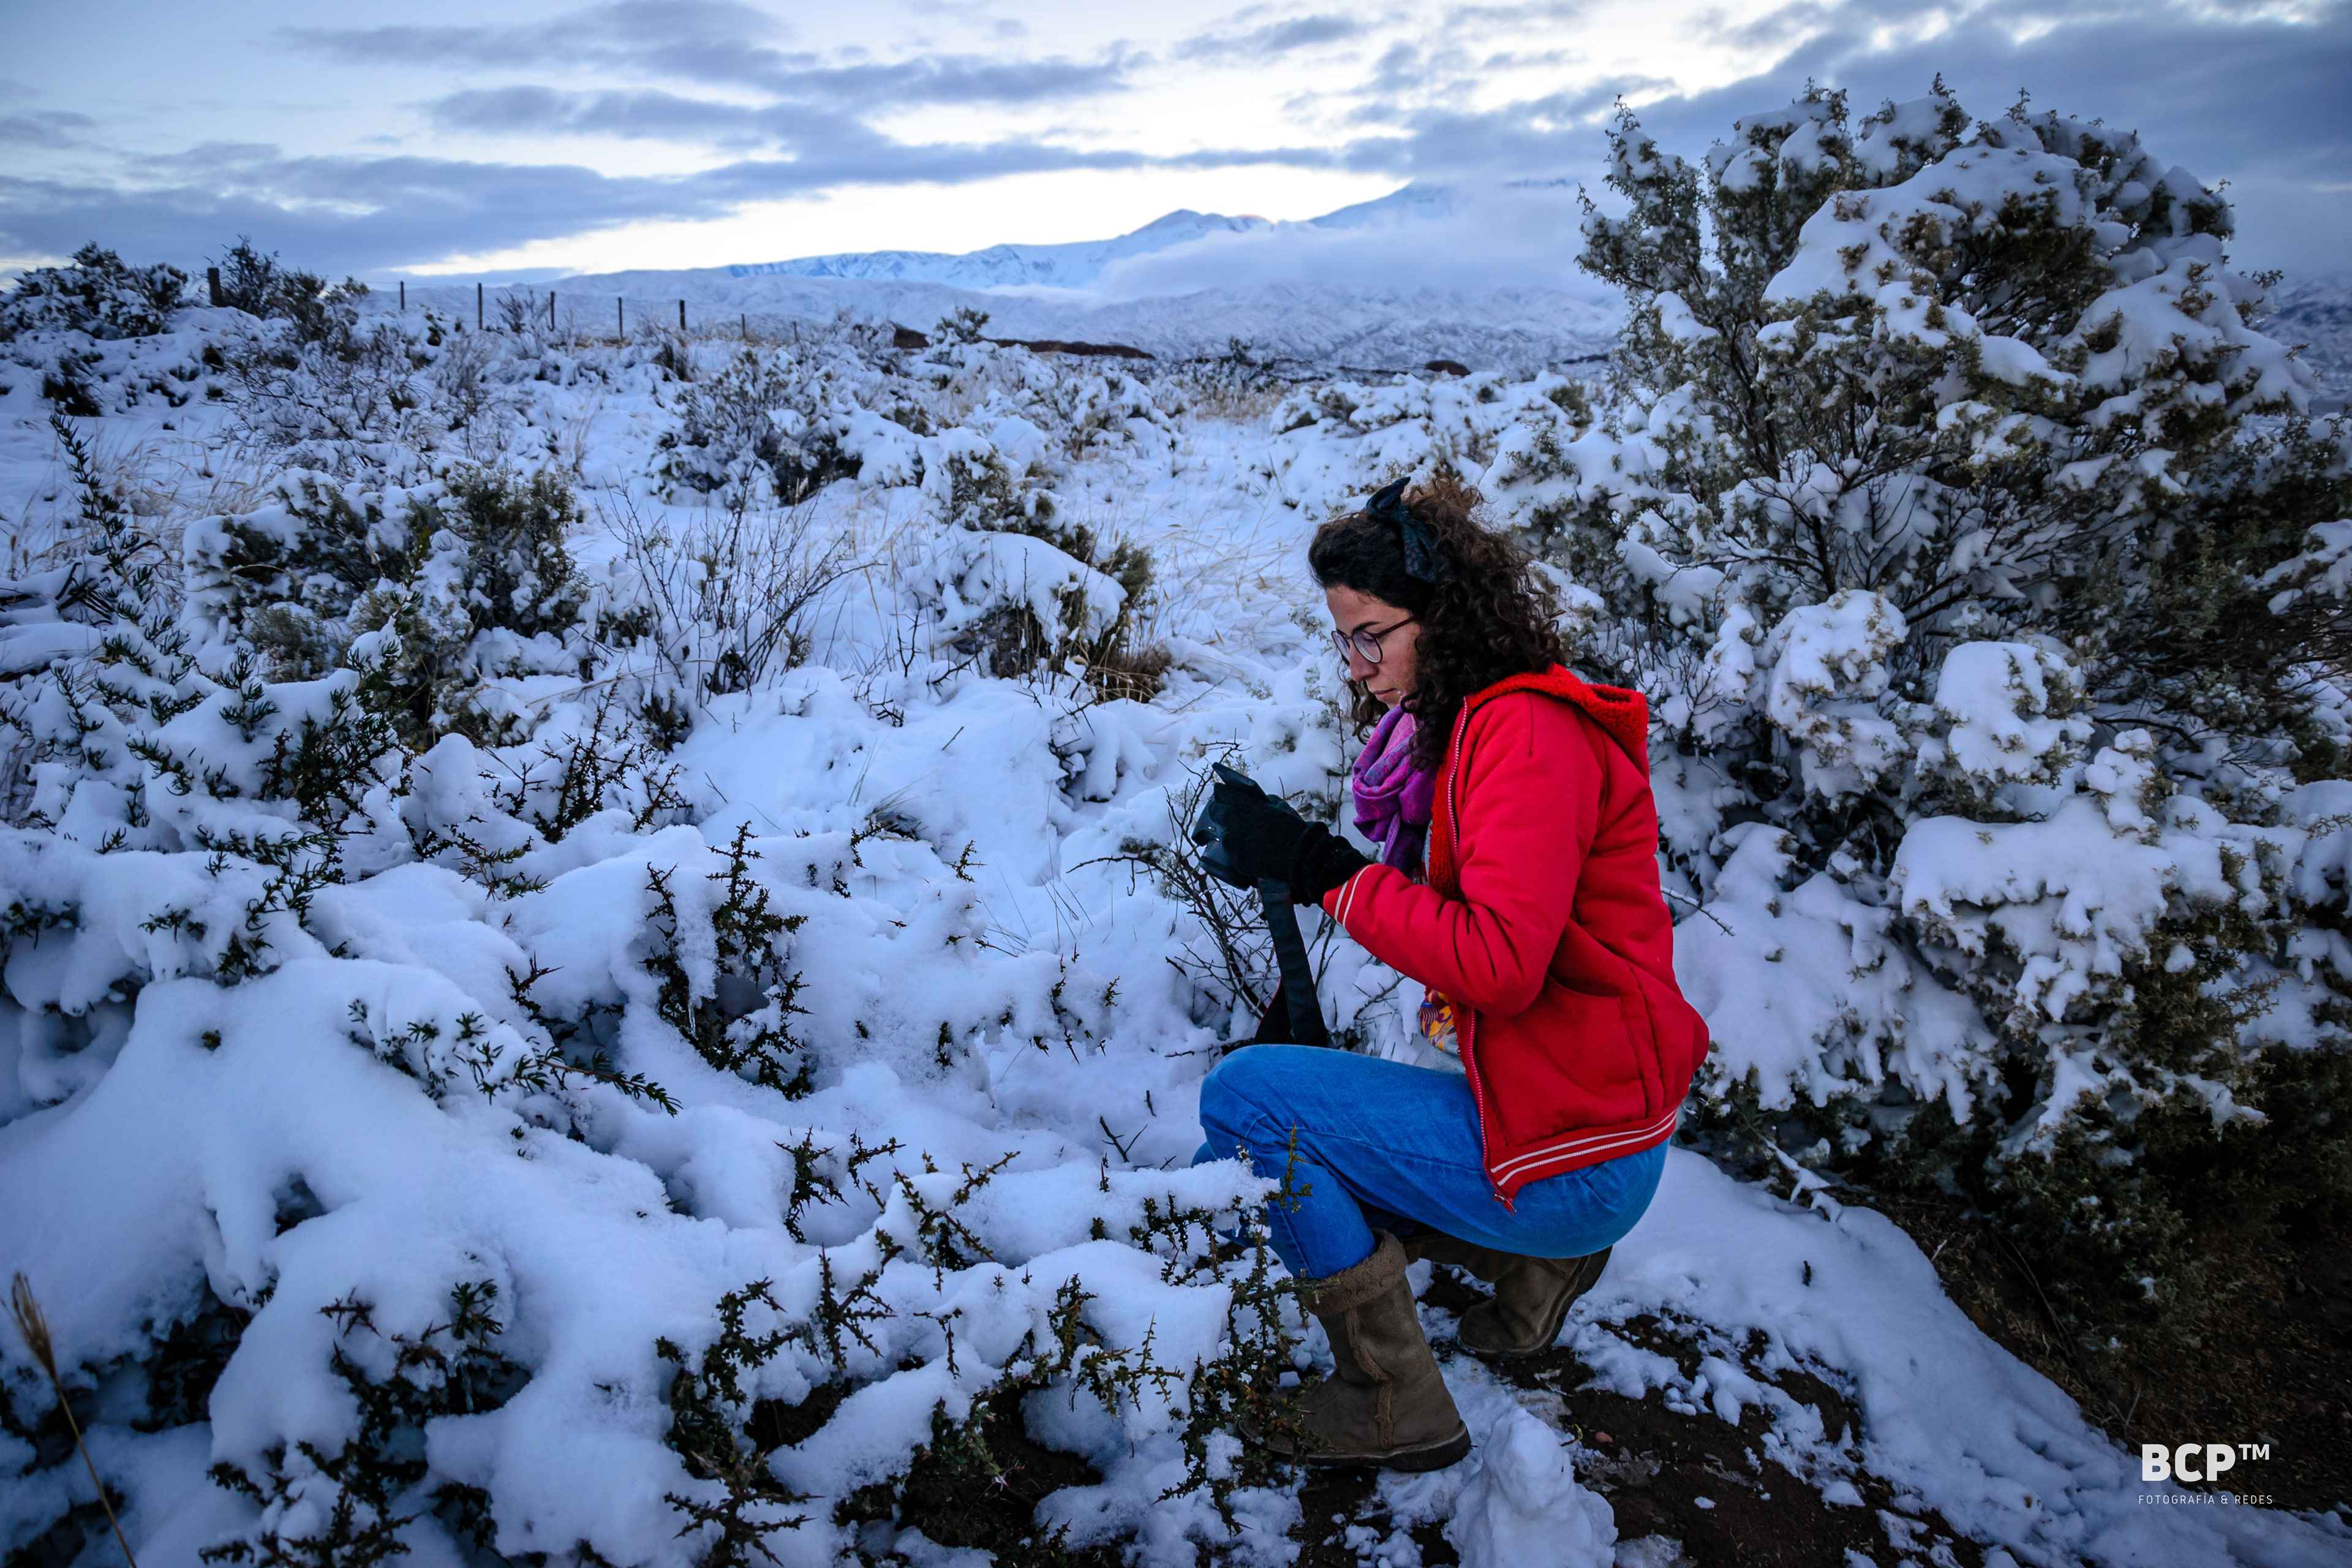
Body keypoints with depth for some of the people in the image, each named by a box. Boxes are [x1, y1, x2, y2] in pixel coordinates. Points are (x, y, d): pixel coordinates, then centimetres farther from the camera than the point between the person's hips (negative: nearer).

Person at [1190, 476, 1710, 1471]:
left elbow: (1497, 962, -27)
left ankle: (1391, 1406, -3)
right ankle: (1534, 1264, 16)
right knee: (1270, 1158, 17)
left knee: (1244, 1099, -16)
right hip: (1515, 1098, 10)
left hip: (1571, 1149, -10)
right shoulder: (1460, 727, 11)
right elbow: (1442, 920, 11)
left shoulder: (1528, 730, -18)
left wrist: (1317, 864, -23)